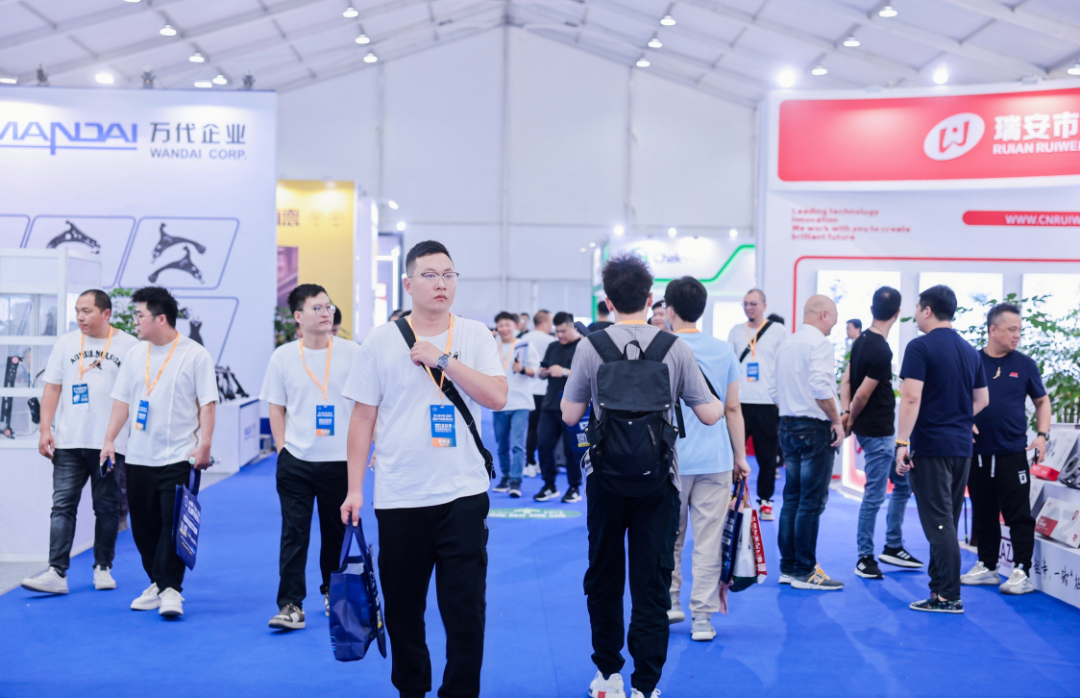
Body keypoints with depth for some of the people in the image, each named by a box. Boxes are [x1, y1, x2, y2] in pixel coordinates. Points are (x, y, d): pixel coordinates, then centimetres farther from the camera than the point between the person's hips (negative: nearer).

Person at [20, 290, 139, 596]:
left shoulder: (129, 346, 2)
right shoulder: (66, 343, 9)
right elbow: (52, 388, 9)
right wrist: (45, 429, -1)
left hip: (111, 442, -2)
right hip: (69, 442, 2)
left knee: (107, 508, 6)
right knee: (63, 506, -4)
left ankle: (103, 568, 18)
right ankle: (56, 573, -6)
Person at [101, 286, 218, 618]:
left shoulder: (195, 354, -6)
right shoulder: (136, 354, 10)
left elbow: (207, 403, -8)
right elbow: (122, 400, 14)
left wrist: (204, 445, -16)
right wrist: (109, 440, 6)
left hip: (179, 457, -5)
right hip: (139, 456, 6)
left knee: (174, 524, -9)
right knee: (143, 526, 9)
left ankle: (171, 589, -4)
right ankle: (157, 584, 22)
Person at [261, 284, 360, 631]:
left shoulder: (352, 352, -2)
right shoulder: (283, 356, 1)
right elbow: (276, 408, 8)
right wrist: (282, 449, 0)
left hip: (340, 460, 0)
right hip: (296, 462, 0)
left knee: (337, 532, 11)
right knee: (293, 534, -2)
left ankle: (333, 593, 29)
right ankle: (291, 604, 2)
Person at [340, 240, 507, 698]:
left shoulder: (474, 335, 3)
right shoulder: (381, 341, 2)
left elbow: (497, 397, -9)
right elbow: (362, 416, 3)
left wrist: (442, 359, -14)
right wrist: (355, 488, -1)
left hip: (463, 494, 0)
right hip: (399, 498, 1)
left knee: (466, 609, 0)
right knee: (402, 609, 11)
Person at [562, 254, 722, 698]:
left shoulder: (591, 347, -6)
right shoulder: (675, 348, -5)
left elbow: (569, 416, 0)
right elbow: (709, 414, -2)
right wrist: (725, 404, 20)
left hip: (606, 478, 1)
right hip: (658, 481, 0)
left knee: (603, 579, 15)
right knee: (652, 584, 4)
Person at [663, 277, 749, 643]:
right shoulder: (725, 350, 4)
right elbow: (733, 409, 6)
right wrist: (740, 457, 12)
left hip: (670, 460, -2)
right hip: (715, 460, 2)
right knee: (709, 541, 3)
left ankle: (670, 603, 23)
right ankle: (702, 617, 4)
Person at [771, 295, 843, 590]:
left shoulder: (785, 344, 14)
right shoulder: (819, 343, -12)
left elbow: (775, 388, 16)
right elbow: (820, 387, -23)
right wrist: (837, 421, -14)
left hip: (788, 426, 9)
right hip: (815, 428, -9)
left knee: (792, 498, 12)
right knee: (812, 502, -4)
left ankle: (787, 567, 17)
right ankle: (804, 571, -2)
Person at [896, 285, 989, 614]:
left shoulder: (920, 347, -11)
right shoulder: (970, 351, 11)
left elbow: (912, 398, -19)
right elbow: (982, 400, 16)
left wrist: (902, 443, -16)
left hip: (931, 446, -7)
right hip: (962, 445, 7)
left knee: (938, 521, -4)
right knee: (948, 519, 15)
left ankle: (948, 596, -4)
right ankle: (939, 582, 22)